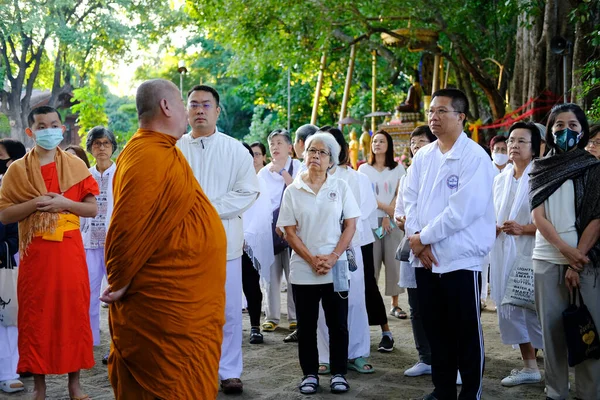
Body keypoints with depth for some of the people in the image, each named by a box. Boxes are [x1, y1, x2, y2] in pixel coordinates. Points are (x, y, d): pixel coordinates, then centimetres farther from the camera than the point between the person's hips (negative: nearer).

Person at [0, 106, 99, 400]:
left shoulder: (75, 165, 5)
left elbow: (93, 209, 4)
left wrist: (65, 203, -13)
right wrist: (35, 203, -15)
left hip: (69, 249, 1)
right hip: (35, 251, 0)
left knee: (73, 311, 3)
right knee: (35, 314, 3)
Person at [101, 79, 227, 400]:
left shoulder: (161, 151, 12)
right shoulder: (148, 156, -20)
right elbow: (127, 228, -22)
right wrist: (120, 285, -11)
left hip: (176, 301, 10)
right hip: (167, 305, -9)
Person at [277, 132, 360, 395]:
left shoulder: (340, 187, 3)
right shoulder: (293, 190, 2)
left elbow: (351, 225, 0)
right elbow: (289, 232, -1)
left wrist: (333, 257, -11)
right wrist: (311, 260, -11)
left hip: (336, 269, 0)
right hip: (303, 270, 0)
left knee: (338, 324, 4)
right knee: (307, 326, 7)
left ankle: (338, 373, 17)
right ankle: (310, 374, 18)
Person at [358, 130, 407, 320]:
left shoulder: (398, 168, 8)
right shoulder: (364, 169, 8)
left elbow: (400, 195, 1)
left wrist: (389, 216, -9)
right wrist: (386, 208, -10)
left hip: (393, 221, 0)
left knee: (394, 262, -2)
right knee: (371, 262, -3)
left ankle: (395, 304, 4)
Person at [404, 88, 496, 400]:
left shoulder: (475, 157, -10)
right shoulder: (422, 157, 10)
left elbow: (463, 209, -18)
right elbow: (410, 200, 9)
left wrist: (423, 237, -12)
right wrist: (416, 239, -7)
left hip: (461, 260, -6)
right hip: (425, 260, 6)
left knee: (467, 334, 5)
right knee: (436, 330, 14)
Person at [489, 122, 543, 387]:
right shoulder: (501, 179, 13)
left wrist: (523, 229, -21)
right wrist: (492, 227, 2)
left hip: (530, 253, -7)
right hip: (504, 253, 7)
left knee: (536, 311, -5)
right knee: (511, 310, 10)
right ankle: (529, 367, 22)